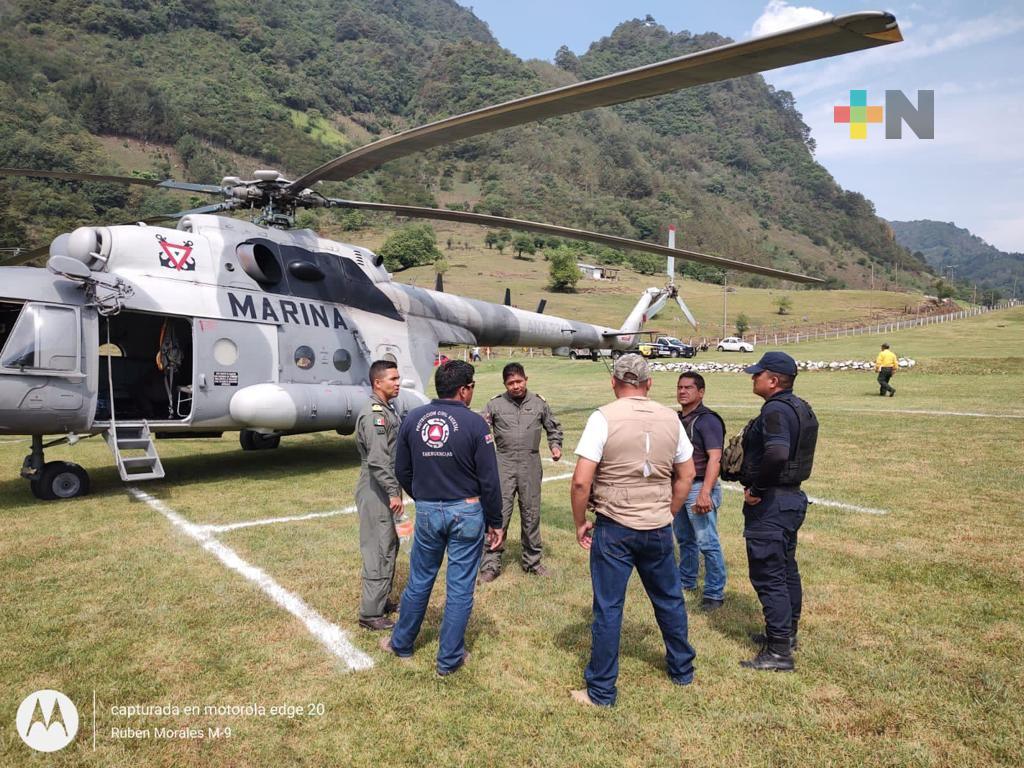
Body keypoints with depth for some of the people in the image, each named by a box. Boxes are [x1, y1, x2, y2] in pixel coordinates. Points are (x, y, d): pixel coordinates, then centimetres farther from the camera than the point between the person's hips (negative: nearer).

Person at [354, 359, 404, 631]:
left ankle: (382, 600, 31)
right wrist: (393, 492, -22)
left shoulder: (387, 410, 12)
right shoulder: (373, 414, -18)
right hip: (376, 490, -10)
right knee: (379, 550, -4)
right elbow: (377, 461, -25)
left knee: (390, 545, 18)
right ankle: (370, 613, 5)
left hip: (386, 488, 10)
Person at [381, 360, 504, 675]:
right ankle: (449, 658, 21)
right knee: (460, 588, 9)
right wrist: (495, 523, 0)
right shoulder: (474, 423, -14)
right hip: (467, 513, -3)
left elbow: (402, 471, 7)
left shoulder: (413, 419, -2)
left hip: (427, 512, 4)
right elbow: (489, 481, -11)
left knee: (419, 581, 20)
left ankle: (401, 643, 37)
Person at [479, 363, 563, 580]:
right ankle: (491, 564, 7)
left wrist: (555, 445, 1)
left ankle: (532, 560, 27)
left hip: (531, 465, 2)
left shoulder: (538, 402, 5)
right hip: (504, 464, -2)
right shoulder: (495, 404, -1)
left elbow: (553, 428, 17)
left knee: (531, 515, 12)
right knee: (499, 514, -4)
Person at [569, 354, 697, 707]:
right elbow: (686, 476, 10)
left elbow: (581, 481, -16)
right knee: (669, 600, 22)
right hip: (658, 529, 4)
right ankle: (682, 669, 41)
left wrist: (580, 524, -2)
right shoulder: (670, 418, 2)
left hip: (614, 528, -4)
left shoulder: (604, 417, -12)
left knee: (608, 608, 6)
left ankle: (601, 691, 18)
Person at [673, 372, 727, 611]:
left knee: (707, 543, -4)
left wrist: (705, 492, -30)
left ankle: (715, 593, 8)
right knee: (685, 539, 20)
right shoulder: (678, 419, 12)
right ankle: (686, 581, 36)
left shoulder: (708, 420, -13)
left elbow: (714, 458, -22)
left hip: (699, 487, -8)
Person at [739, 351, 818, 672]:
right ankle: (787, 633, 36)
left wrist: (756, 489, -23)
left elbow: (777, 454, -37)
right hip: (793, 497, 11)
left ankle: (779, 652, 7)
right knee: (786, 570, 21)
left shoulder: (776, 410, -21)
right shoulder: (800, 408, 10)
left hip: (770, 502, -11)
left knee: (768, 576, -1)